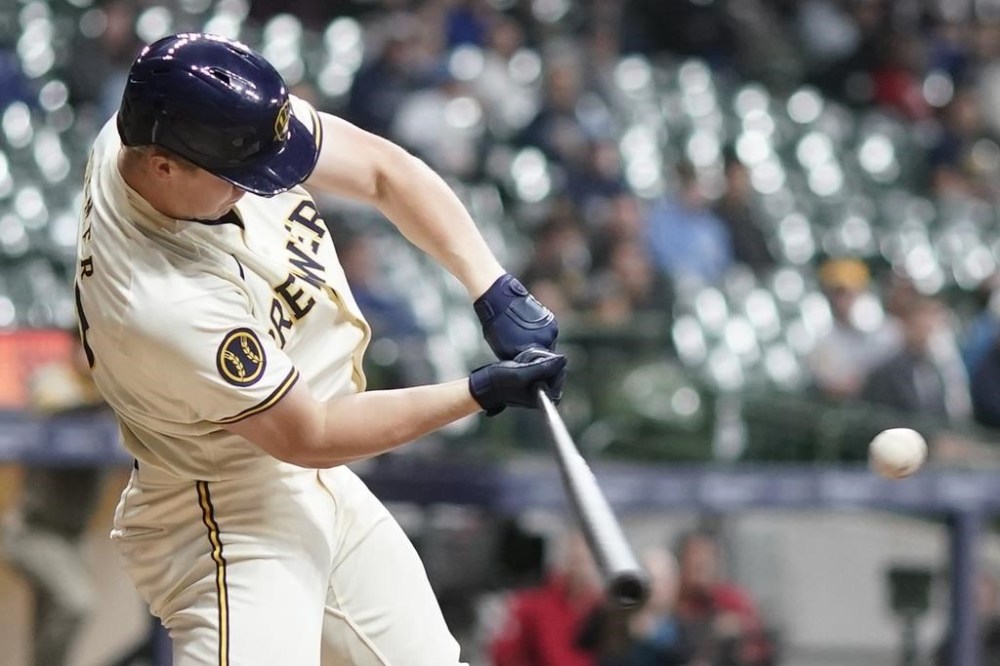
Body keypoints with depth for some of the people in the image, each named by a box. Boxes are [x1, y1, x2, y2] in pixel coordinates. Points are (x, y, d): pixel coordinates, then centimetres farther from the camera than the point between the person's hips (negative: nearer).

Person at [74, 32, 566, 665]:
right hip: (227, 525, -9)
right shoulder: (162, 305, -34)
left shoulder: (219, 124, -15)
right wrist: (483, 392, -18)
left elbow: (384, 169, -3)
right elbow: (307, 436, -22)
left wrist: (497, 292, -14)